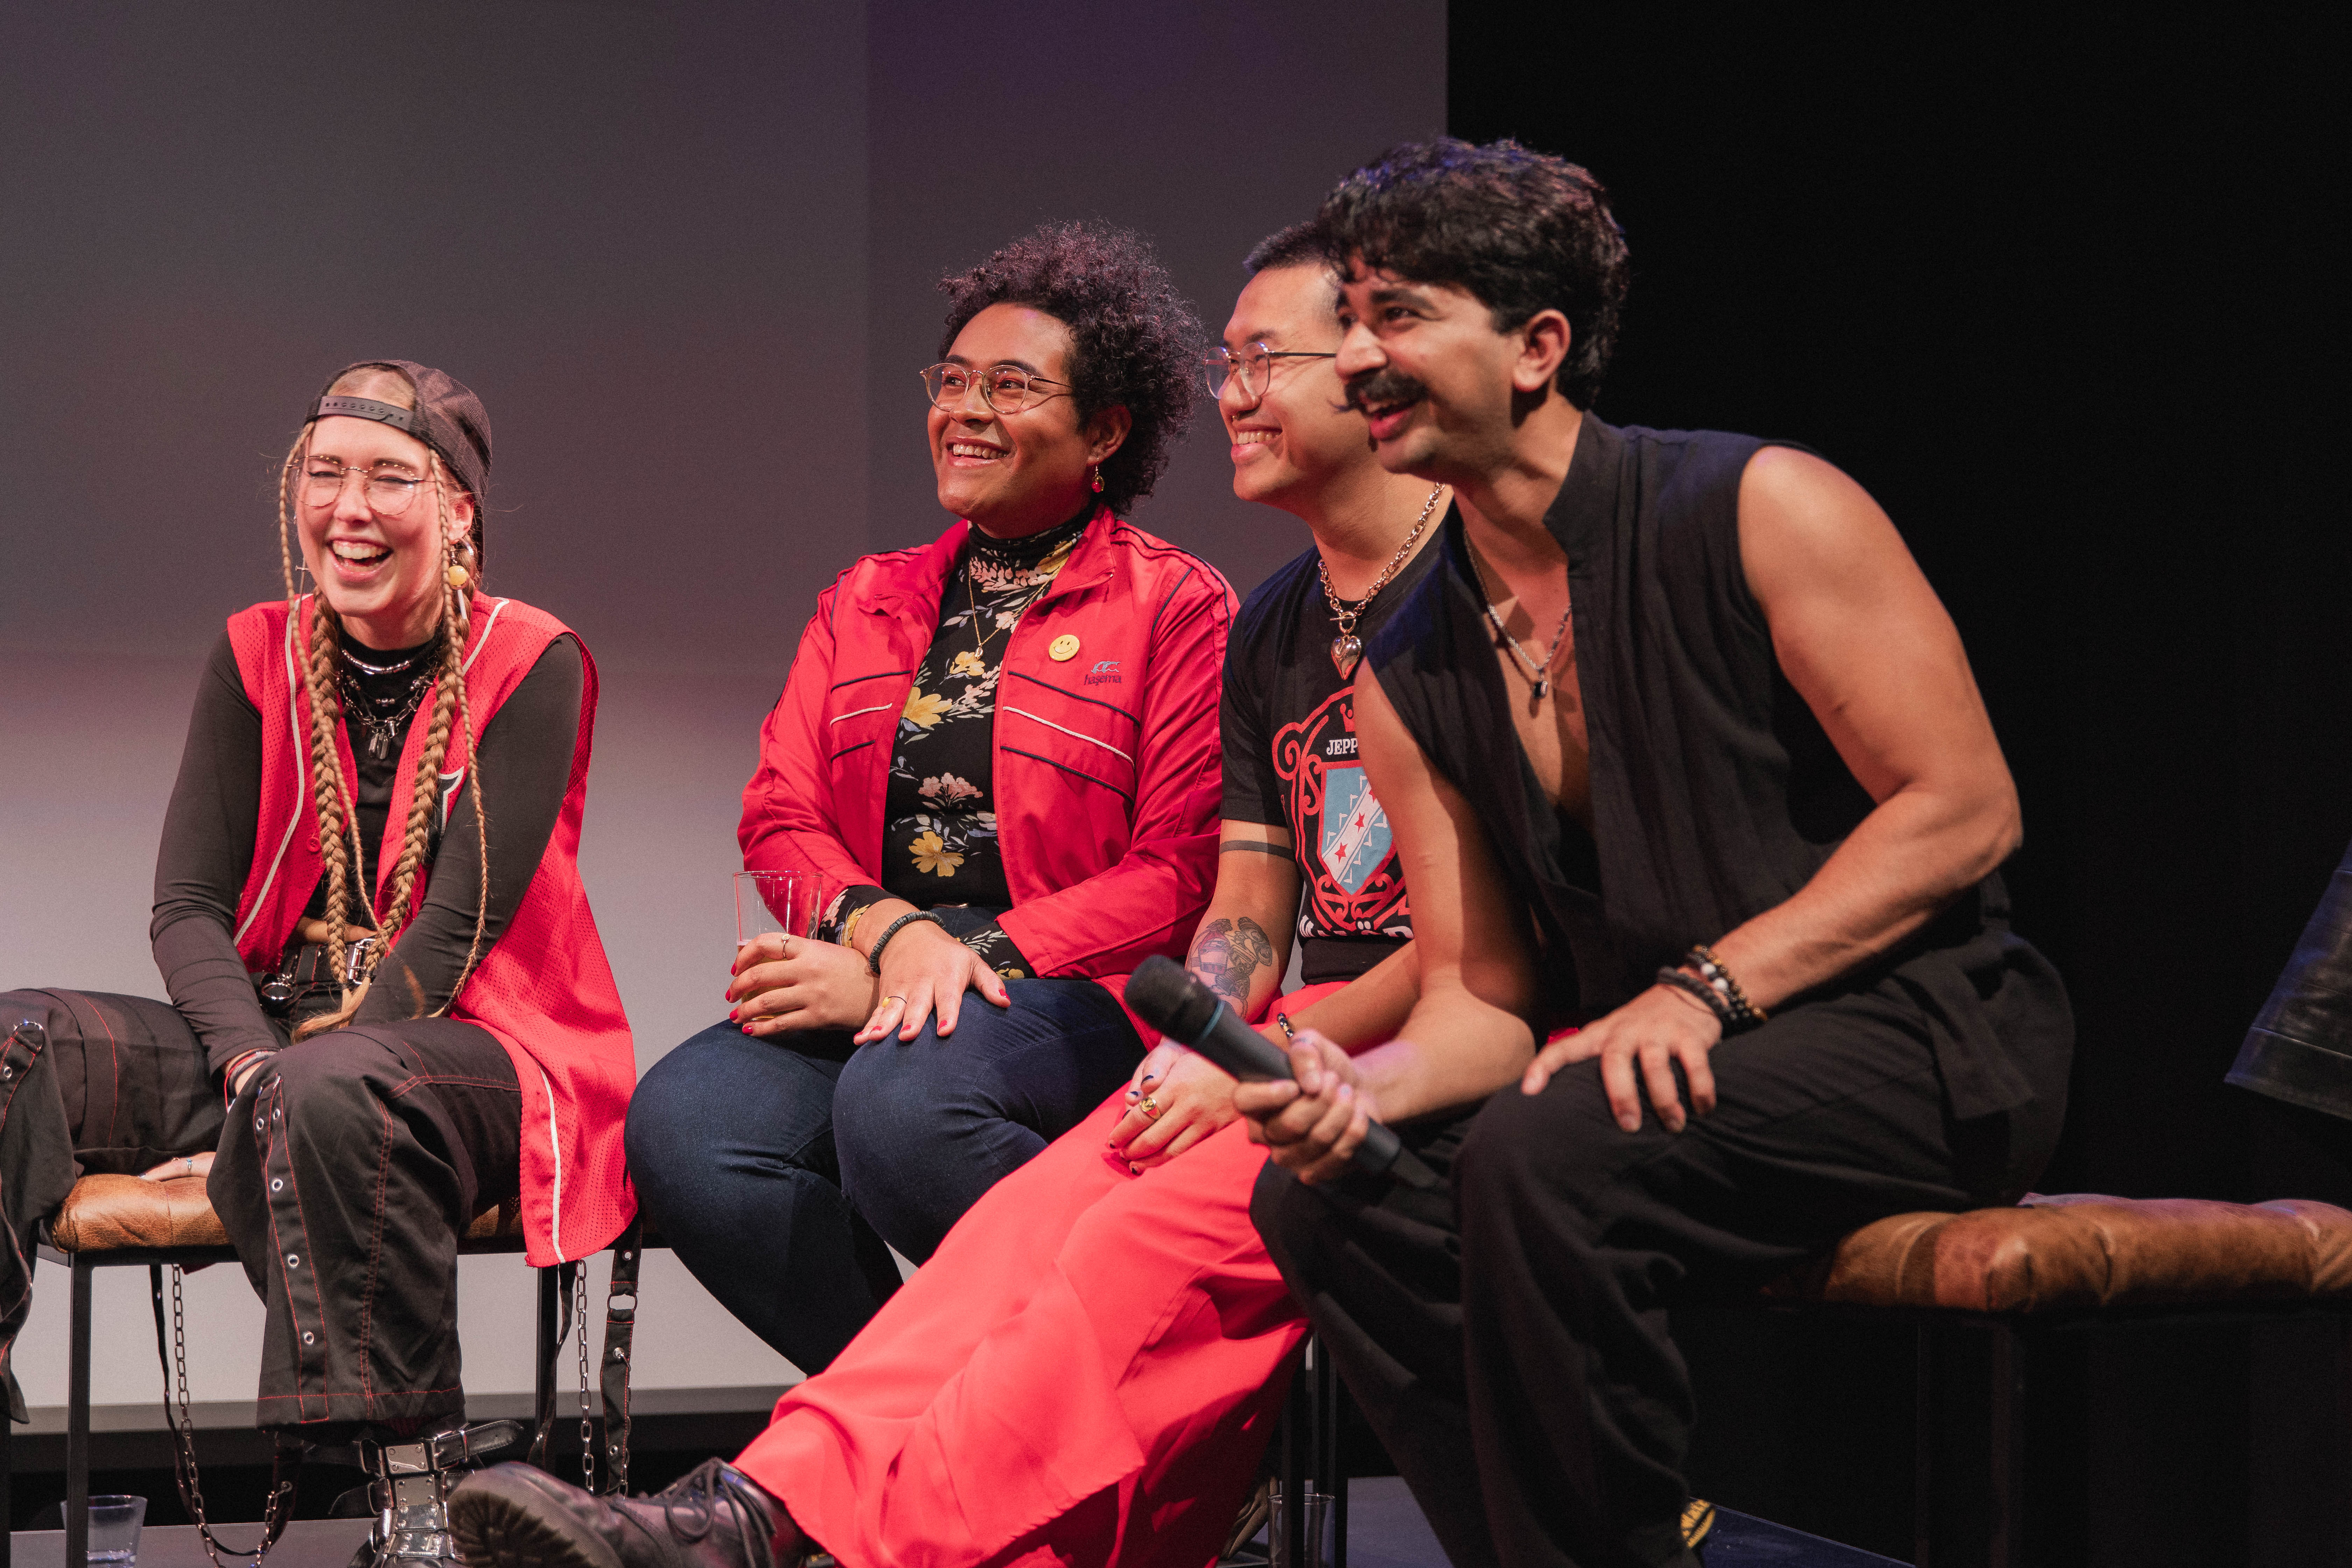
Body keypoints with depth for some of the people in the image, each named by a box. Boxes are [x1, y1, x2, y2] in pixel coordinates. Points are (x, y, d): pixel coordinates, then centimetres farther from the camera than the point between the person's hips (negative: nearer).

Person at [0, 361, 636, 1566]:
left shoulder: (530, 666, -3)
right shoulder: (258, 656, 9)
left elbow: (457, 925, -11)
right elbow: (187, 905, 2)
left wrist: (299, 1081, -20)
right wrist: (255, 1071, -17)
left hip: (470, 1049, -5)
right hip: (269, 1028, 5)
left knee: (333, 1095, -39)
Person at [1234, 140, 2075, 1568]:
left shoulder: (1758, 510, -9)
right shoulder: (1408, 674, 9)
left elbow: (1965, 811, -12)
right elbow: (1485, 992, 9)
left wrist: (1703, 989, -20)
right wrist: (1368, 1084, -15)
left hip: (1916, 1037, -6)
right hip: (1649, 1072, 6)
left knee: (1543, 1158, -31)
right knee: (1323, 1192, -14)